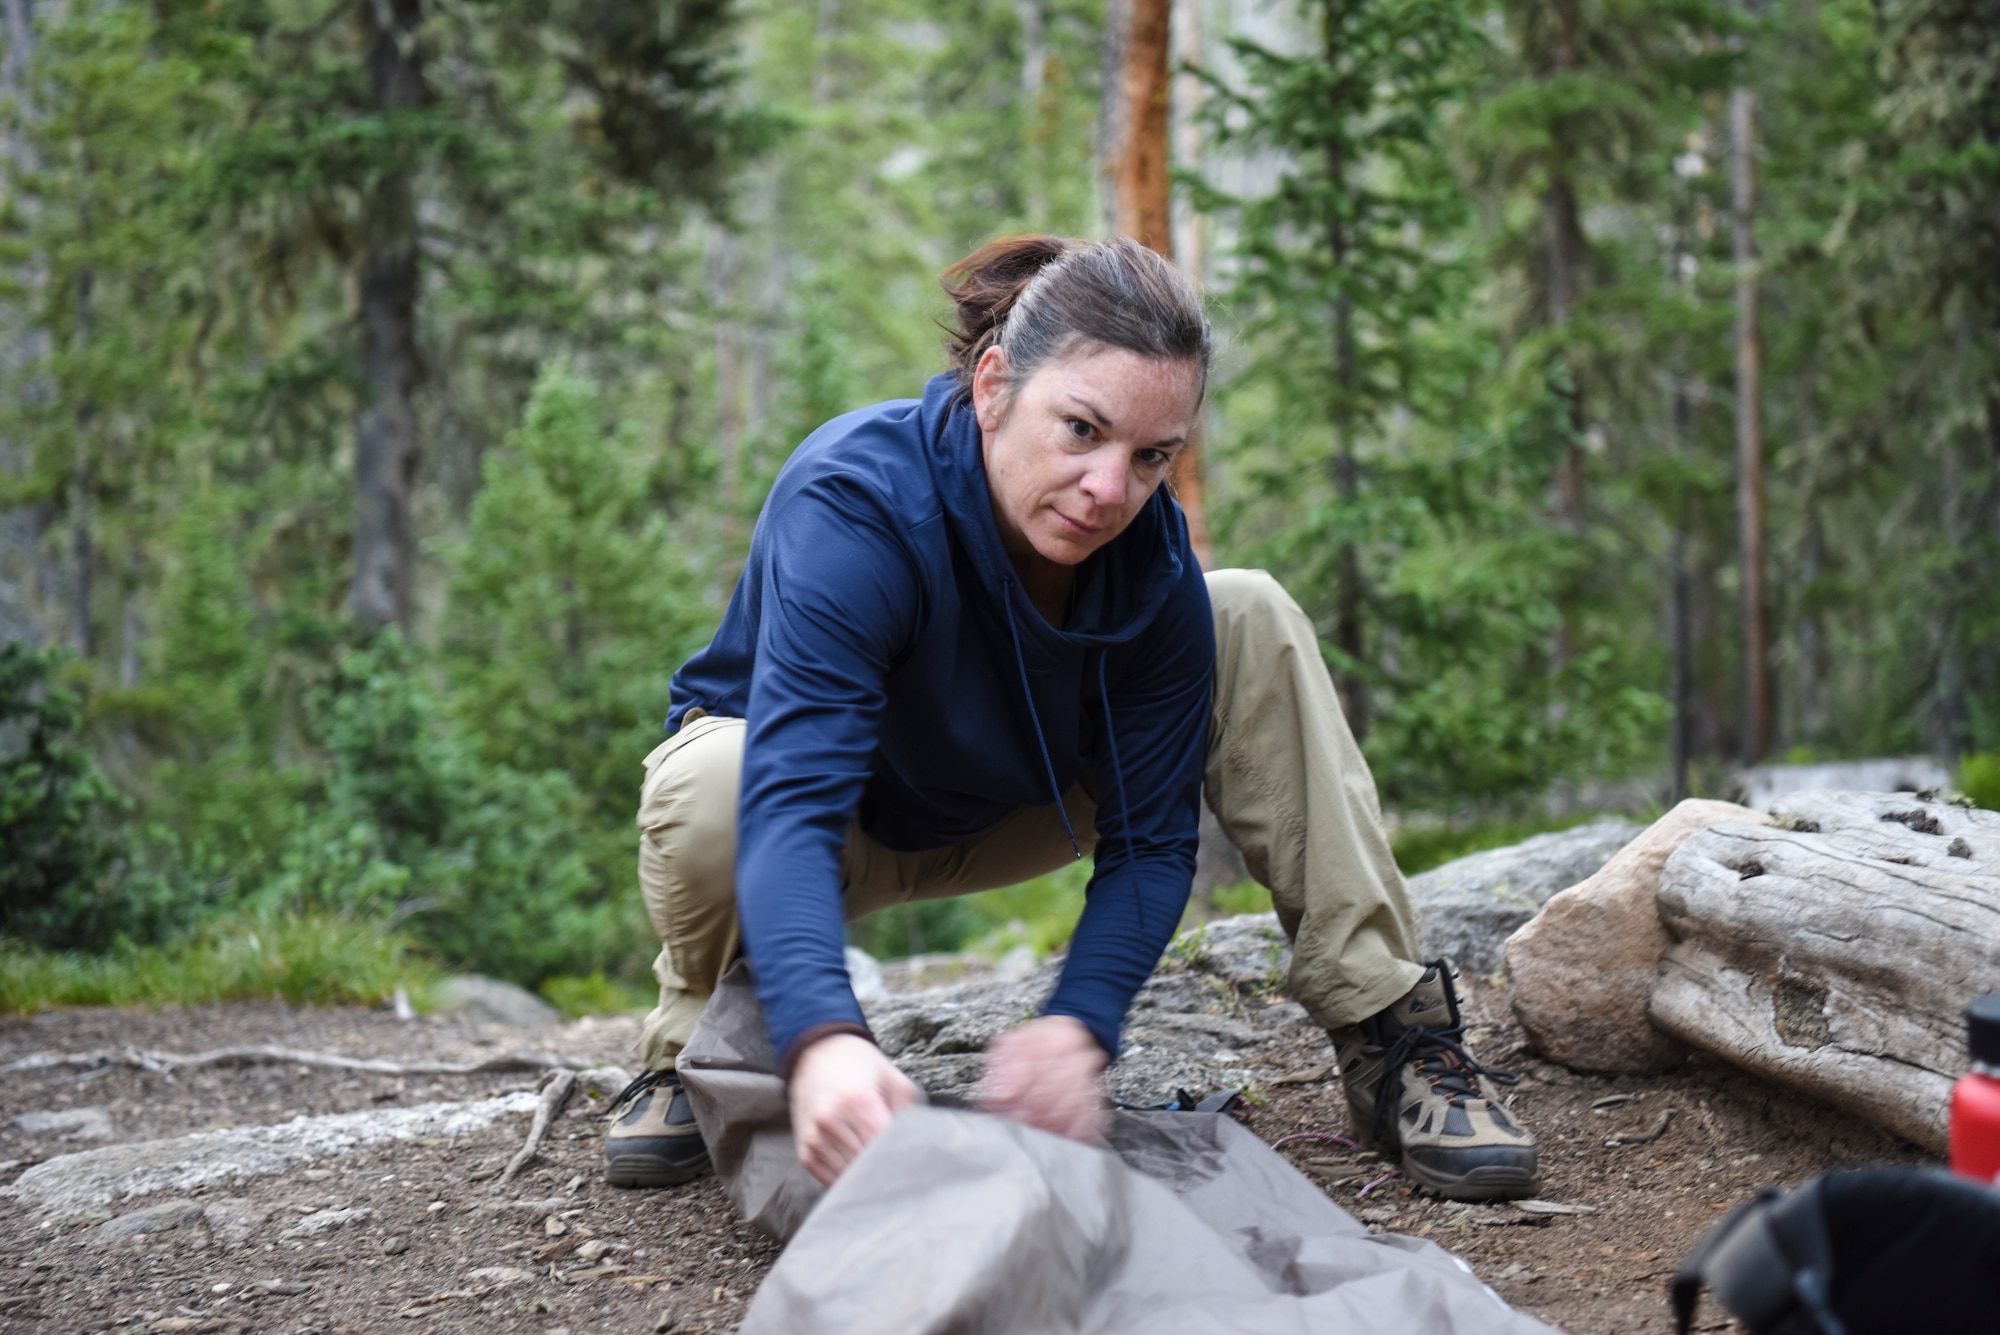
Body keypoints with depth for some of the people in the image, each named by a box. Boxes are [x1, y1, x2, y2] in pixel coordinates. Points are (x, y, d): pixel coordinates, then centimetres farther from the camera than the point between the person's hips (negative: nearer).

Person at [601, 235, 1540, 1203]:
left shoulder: (1154, 565, -24)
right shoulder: (854, 505, -38)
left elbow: (1148, 842, -20)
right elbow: (791, 802, -50)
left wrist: (1077, 1026, -40)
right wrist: (821, 1042, -68)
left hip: (1013, 805, 4)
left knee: (1255, 623, -15)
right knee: (704, 795, -40)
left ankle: (1388, 1033, -11)